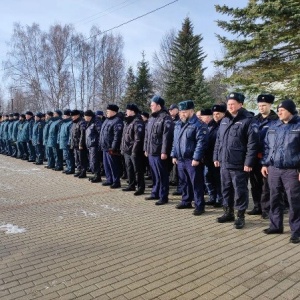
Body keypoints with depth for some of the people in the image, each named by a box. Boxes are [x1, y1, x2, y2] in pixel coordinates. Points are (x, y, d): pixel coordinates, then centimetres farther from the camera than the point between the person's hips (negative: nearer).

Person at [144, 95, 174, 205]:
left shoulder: (166, 118, -12)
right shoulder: (152, 118, 16)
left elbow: (167, 137, -19)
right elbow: (147, 135, 20)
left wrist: (164, 152, -22)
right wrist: (146, 149, 17)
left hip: (159, 153, -8)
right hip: (151, 152, 9)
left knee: (162, 176, -1)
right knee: (154, 175, 17)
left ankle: (163, 197, 8)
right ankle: (155, 193, 29)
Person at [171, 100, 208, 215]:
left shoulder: (199, 125, -12)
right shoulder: (178, 124, 13)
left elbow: (201, 143, -18)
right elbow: (175, 141, 18)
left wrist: (196, 158, -22)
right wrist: (174, 155, 14)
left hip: (192, 160, -8)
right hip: (180, 159, 8)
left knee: (196, 183, -1)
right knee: (184, 182, 17)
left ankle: (199, 205, 8)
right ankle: (186, 201, 31)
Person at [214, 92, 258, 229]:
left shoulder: (247, 120, -9)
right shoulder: (224, 120, 13)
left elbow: (252, 143, -14)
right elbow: (218, 140, 18)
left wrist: (248, 162, -17)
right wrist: (216, 157, 13)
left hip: (239, 164, -7)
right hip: (224, 163, 7)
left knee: (240, 190, 3)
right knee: (226, 189, 15)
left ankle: (240, 216, 18)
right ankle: (228, 213, 30)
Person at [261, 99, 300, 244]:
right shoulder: (273, 127, 12)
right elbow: (267, 146, 16)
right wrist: (264, 164, 10)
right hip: (273, 169, 5)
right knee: (275, 199, 12)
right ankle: (276, 225, 27)